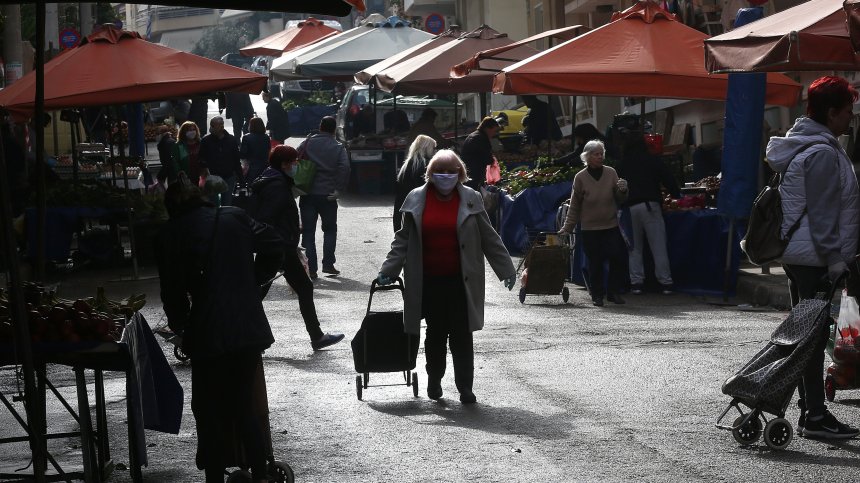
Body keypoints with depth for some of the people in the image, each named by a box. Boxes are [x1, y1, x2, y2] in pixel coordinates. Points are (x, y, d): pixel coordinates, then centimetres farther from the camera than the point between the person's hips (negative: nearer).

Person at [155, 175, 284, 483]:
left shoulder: (169, 236, -2)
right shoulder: (235, 218, 6)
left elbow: (172, 292, 0)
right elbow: (275, 247, 7)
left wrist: (179, 324, 19)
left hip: (209, 335, -4)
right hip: (249, 328, 4)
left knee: (209, 412, 8)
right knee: (245, 407, 16)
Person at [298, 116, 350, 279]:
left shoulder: (308, 143, 1)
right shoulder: (338, 147, -1)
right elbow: (344, 168, -15)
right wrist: (338, 188, -8)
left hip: (308, 194, 1)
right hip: (327, 195, -1)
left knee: (308, 231, 6)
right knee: (330, 229, 16)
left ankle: (310, 268, 1)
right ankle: (328, 264, 8)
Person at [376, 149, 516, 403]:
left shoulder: (471, 199, 0)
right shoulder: (416, 199, 3)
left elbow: (489, 238, 6)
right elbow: (404, 239, 10)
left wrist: (506, 269, 5)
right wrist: (389, 270, 5)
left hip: (460, 279, -1)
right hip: (428, 280, 1)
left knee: (461, 334, -3)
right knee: (435, 332, 11)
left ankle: (465, 387, 2)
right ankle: (434, 380, 28)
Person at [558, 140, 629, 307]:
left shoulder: (611, 173, 2)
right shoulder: (580, 177, -2)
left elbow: (620, 200, 8)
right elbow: (575, 205, 5)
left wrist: (622, 191, -14)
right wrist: (567, 228, 5)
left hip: (611, 225, 1)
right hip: (590, 227, -1)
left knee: (618, 258, -7)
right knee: (595, 262, 1)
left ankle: (614, 292, 8)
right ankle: (597, 295, 14)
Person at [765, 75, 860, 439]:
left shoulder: (805, 145, 17)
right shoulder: (822, 152, -17)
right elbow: (821, 212, -20)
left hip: (797, 254, 11)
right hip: (814, 257, -11)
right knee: (814, 336, -8)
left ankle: (809, 411, 17)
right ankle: (815, 416, -7)